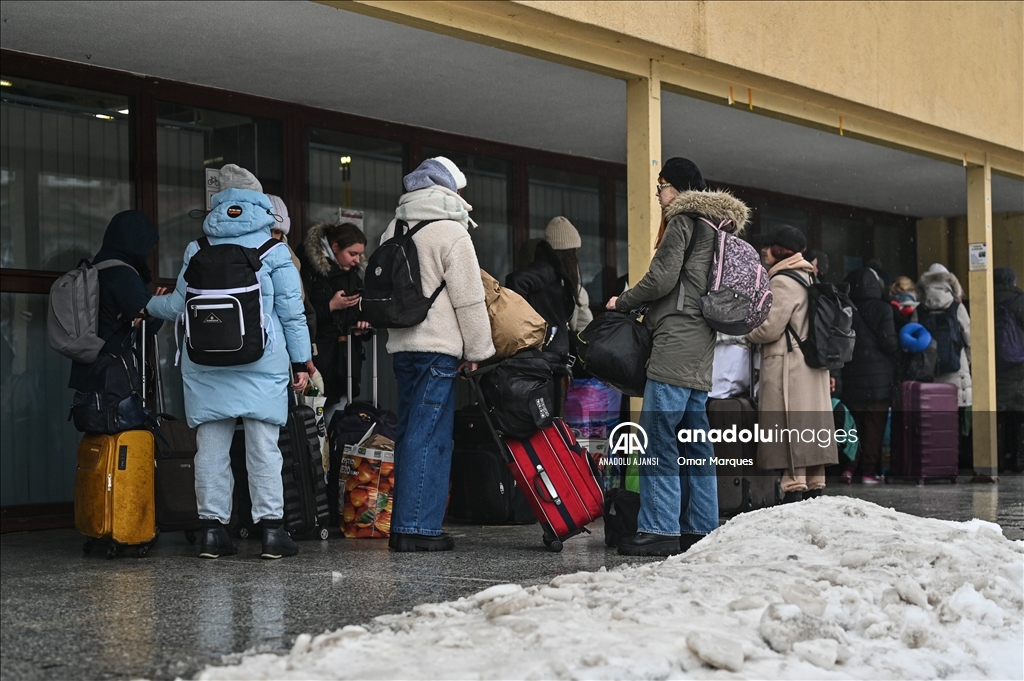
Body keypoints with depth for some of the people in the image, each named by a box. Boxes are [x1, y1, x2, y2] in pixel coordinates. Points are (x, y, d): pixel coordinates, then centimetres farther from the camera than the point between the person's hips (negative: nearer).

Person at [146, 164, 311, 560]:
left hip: (205, 366, 2)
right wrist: (301, 362, 5)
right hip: (262, 364, -2)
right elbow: (291, 309, 0)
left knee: (211, 447, 6)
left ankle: (212, 530, 7)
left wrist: (149, 306, 35)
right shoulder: (273, 251, 2)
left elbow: (178, 305, 14)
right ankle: (272, 530, 0)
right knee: (264, 446, 0)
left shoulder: (197, 251, 8)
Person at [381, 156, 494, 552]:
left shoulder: (394, 230, 16)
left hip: (401, 346, 8)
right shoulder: (450, 232, -8)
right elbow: (469, 298, -11)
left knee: (409, 433, 12)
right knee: (430, 436, -6)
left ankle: (402, 525, 15)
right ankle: (418, 527, -8)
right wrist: (478, 350, -4)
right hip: (438, 347, -8)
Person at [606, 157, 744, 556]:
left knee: (658, 437, -11)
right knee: (695, 443, 10)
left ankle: (659, 530, -14)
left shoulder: (684, 220, -4)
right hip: (704, 347, 10)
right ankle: (701, 529, 11)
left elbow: (661, 279, -12)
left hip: (677, 342, -10)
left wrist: (622, 303, 3)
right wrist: (647, 313, 19)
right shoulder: (716, 226, 24)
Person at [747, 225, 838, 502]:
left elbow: (770, 328, -14)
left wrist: (743, 329, 2)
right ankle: (814, 492, 12)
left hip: (788, 368, -9)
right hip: (813, 369, 9)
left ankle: (794, 492, -13)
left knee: (790, 437, -10)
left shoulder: (783, 281, -11)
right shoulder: (809, 279, 18)